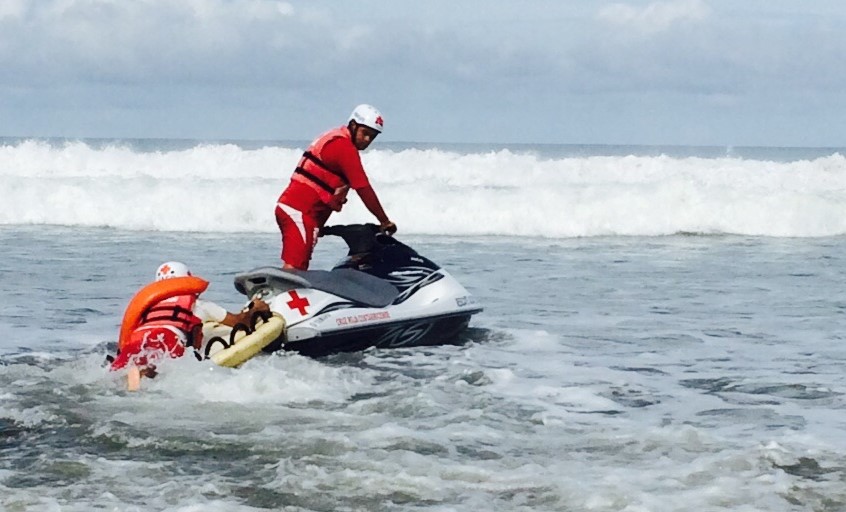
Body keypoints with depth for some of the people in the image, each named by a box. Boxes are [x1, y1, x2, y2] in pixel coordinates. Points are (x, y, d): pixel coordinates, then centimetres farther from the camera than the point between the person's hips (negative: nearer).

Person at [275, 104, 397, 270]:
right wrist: (385, 221, -6)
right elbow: (363, 189, -11)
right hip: (301, 212, -10)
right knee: (294, 267, -16)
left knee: (299, 267, 9)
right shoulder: (344, 146, -10)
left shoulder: (333, 138, 21)